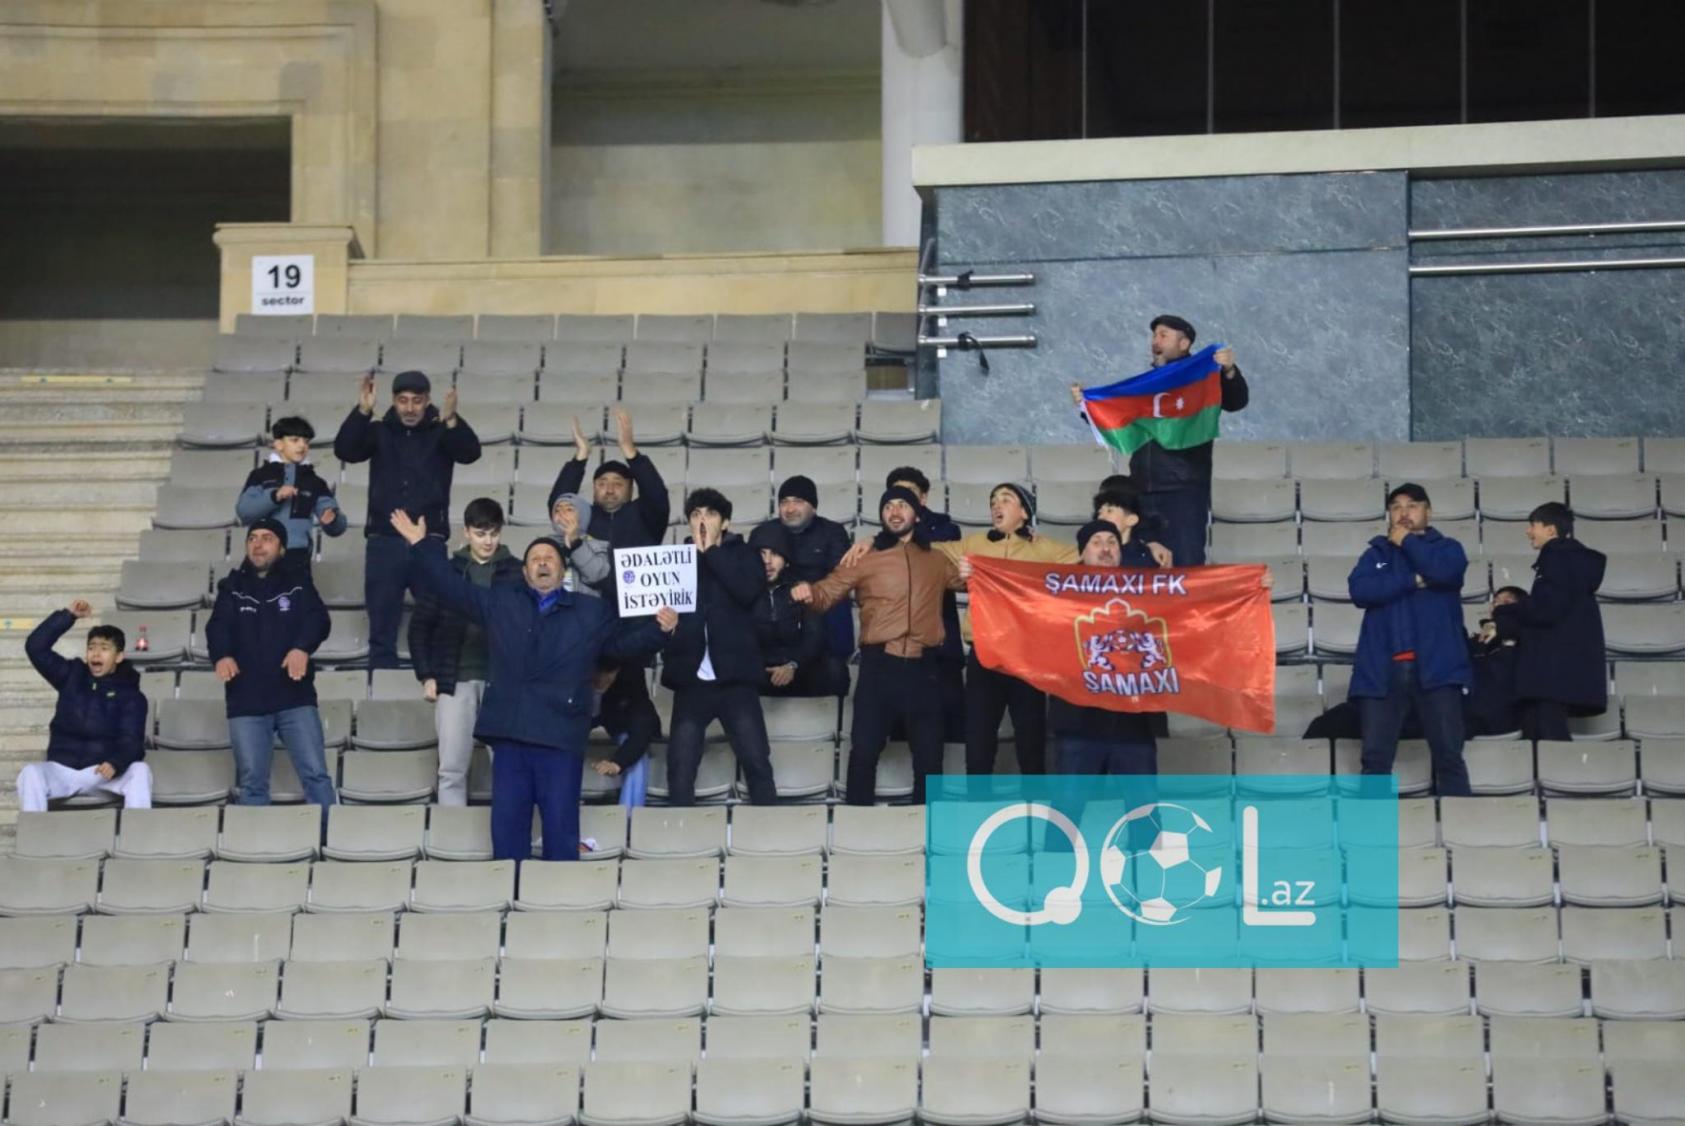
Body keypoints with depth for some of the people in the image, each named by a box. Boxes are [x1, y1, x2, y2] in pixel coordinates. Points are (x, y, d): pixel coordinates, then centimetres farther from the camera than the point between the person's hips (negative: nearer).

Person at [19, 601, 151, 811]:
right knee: (30, 773, -31)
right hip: (61, 768, 1)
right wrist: (68, 615, -7)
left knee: (140, 770, -31)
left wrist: (115, 764, -33)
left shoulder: (131, 696, 1)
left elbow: (131, 741, -10)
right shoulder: (72, 676, 9)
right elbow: (35, 647, -1)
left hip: (101, 771, -1)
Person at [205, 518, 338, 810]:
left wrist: (302, 647, -31)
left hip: (296, 698, -1)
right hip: (246, 702, 1)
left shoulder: (298, 585, 8)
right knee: (251, 782, 3)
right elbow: (218, 626, -6)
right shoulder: (232, 589, 11)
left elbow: (318, 619, -9)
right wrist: (222, 655, -29)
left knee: (316, 774, -6)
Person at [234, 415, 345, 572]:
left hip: (297, 559, 1)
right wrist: (274, 496, -20)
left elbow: (337, 526, 4)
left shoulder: (314, 481, 12)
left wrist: (332, 519, -21)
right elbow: (243, 511, -6)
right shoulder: (261, 475, 8)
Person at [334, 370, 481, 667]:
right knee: (382, 630, 3)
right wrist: (362, 412, -25)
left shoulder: (441, 432, 3)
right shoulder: (380, 431, 6)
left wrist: (451, 421, -35)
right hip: (384, 542, 1)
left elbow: (470, 452, -14)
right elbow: (345, 450, -8)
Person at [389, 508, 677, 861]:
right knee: (507, 829, 3)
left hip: (561, 738, -2)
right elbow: (450, 586, 18)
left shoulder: (591, 612, 11)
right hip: (509, 735, 2)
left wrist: (658, 629, -6)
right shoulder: (499, 603, 15)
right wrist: (422, 545, 14)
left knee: (561, 831, -1)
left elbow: (625, 644, 12)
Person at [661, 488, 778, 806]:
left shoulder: (744, 555, 9)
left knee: (756, 763, -4)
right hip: (691, 678, 2)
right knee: (680, 768, -2)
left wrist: (711, 551, -7)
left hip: (735, 677, -1)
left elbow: (748, 591, -11)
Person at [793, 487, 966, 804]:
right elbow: (830, 591, -3)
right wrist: (810, 593, -23)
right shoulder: (865, 559, 4)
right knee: (865, 748, -3)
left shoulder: (936, 560, 14)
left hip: (923, 666, 2)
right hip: (879, 665, -2)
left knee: (929, 752, 7)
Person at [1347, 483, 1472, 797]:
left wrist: (1408, 541, 3)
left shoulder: (1446, 547, 14)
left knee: (1448, 754, -6)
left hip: (1435, 666, -2)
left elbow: (1444, 571, -11)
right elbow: (1359, 589, -2)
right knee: (1375, 757, -4)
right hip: (1384, 669, 2)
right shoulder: (1377, 552, 18)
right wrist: (1412, 580, -7)